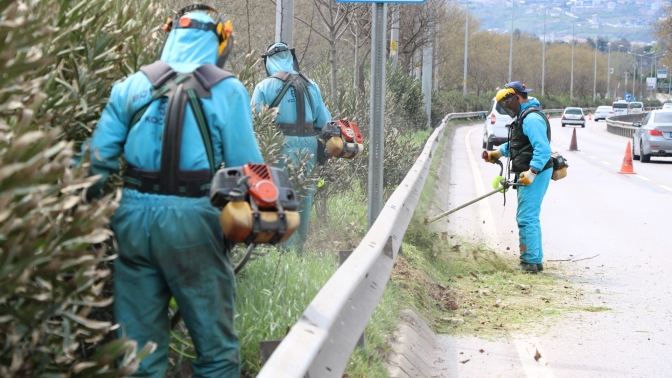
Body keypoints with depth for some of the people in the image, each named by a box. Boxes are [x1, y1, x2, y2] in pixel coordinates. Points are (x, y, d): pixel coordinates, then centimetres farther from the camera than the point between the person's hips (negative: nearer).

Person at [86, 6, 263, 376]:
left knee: (139, 343, 13)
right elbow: (247, 167, -7)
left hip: (134, 218, 4)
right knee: (215, 344, 9)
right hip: (192, 221, -3)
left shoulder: (132, 86, 6)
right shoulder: (227, 90, -3)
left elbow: (97, 159, 3)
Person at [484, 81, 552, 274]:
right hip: (528, 174, 11)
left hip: (534, 175, -11)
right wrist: (498, 152, 21)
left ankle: (530, 262, -5)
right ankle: (535, 260, 21)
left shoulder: (532, 119, -18)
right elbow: (515, 144, 31)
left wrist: (531, 173, -31)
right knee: (530, 218, 15)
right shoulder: (524, 116, 17)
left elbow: (543, 149, -28)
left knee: (526, 218, -9)